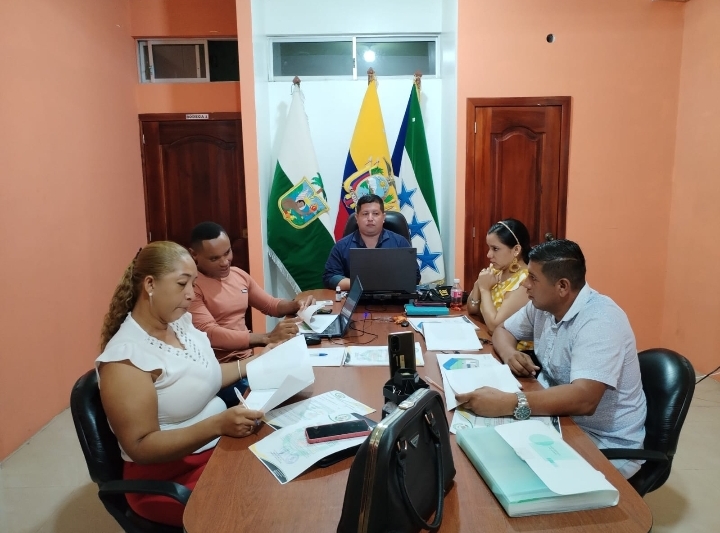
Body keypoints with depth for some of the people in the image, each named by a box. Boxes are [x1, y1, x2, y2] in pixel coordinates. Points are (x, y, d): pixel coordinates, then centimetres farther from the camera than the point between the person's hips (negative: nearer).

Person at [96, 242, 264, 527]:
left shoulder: (181, 323, 3)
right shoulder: (125, 356, -20)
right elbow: (140, 447, -22)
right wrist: (217, 424, -32)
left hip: (220, 444, 8)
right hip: (172, 477, -7)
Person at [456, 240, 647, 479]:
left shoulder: (599, 322, -26)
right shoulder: (543, 305, -2)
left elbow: (584, 399, -37)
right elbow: (503, 330, 14)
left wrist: (508, 403, -46)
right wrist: (509, 353, -9)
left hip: (605, 444, -7)